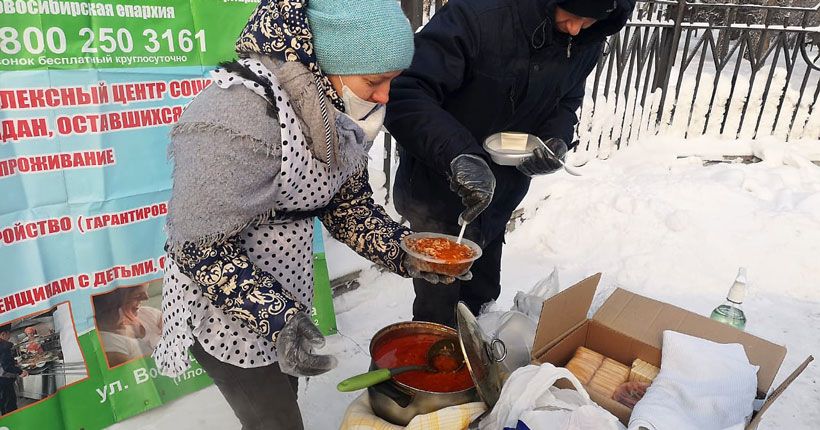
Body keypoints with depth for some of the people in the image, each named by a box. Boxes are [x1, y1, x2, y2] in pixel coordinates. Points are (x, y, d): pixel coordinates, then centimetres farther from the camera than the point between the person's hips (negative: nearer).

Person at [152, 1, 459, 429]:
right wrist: (275, 315, -31)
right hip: (225, 308, -7)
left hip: (287, 294, 7)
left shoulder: (334, 108, -5)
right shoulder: (239, 115, -30)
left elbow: (347, 202, 2)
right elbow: (201, 248, -26)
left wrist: (404, 252, -11)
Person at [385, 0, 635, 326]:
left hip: (498, 198, 6)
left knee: (482, 296, 22)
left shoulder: (587, 43, -6)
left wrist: (558, 139, -12)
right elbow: (402, 93, -33)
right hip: (439, 192, -6)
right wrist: (459, 155, -46)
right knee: (439, 309, 6)